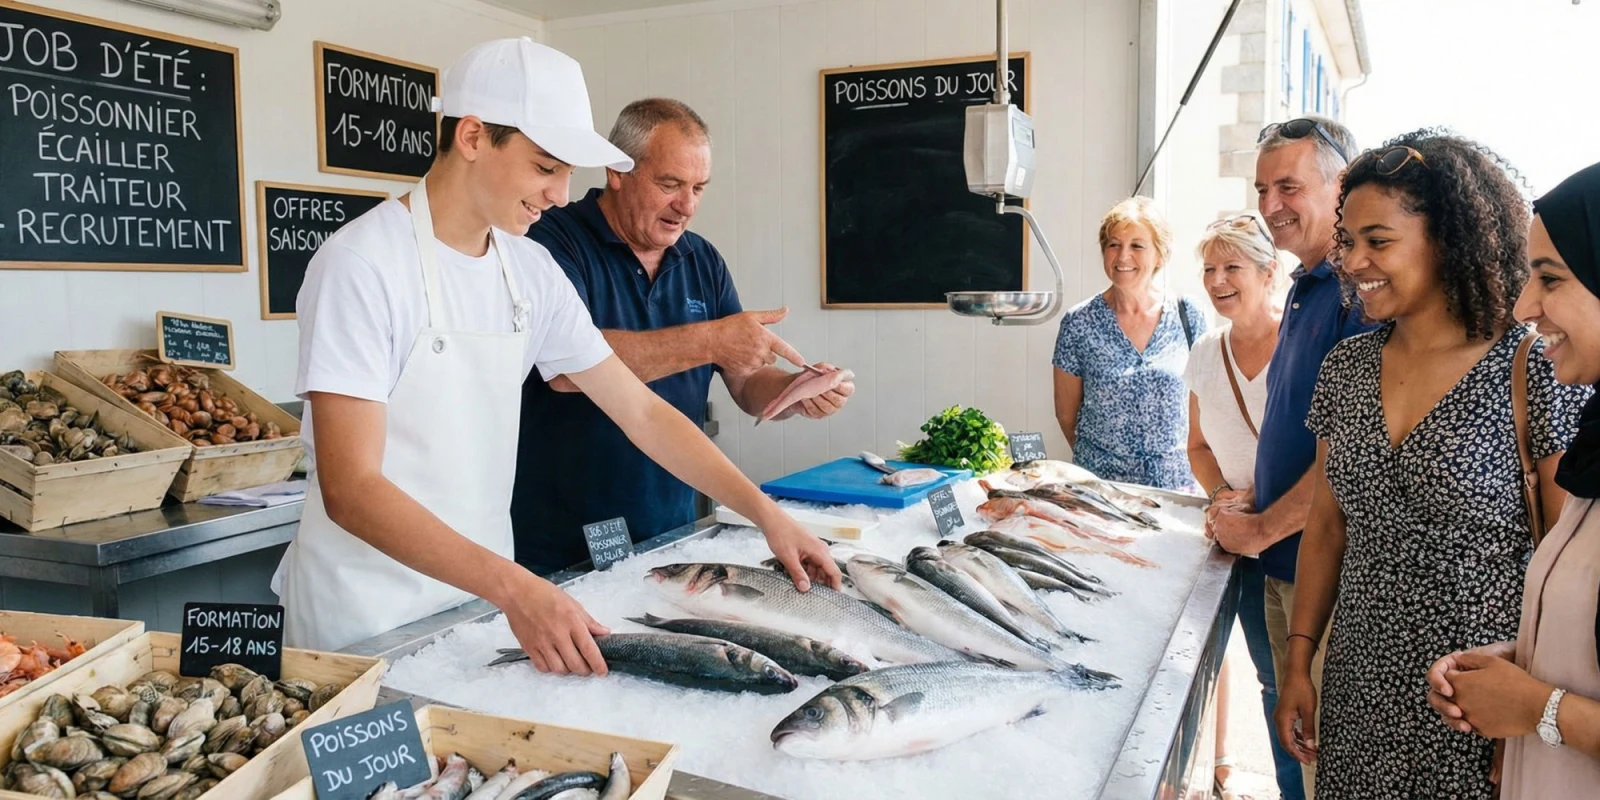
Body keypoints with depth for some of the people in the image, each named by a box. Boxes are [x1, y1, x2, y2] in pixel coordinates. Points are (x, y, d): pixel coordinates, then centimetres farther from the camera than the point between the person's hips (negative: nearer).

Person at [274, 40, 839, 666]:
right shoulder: (361, 266, -19)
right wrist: (513, 587, -35)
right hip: (365, 619, -5)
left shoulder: (531, 270, 1)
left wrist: (766, 513, -2)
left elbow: (640, 410, 4)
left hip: (485, 596, 6)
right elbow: (350, 490, -24)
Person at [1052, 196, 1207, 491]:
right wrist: (1097, 462, 4)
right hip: (1099, 482, -1)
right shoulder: (1079, 323, -5)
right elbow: (1066, 414, 2)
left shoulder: (1188, 315, -1)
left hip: (1176, 482, 1)